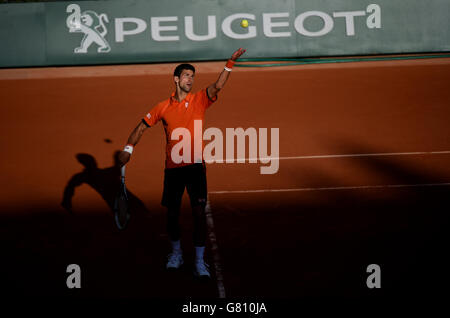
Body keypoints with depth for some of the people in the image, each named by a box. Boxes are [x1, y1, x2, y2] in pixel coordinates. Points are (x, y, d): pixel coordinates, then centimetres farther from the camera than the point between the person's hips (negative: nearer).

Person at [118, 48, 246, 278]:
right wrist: (129, 148, 1)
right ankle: (176, 253, 31)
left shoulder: (199, 100, 3)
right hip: (172, 166, 2)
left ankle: (199, 263, -2)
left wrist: (230, 63, -25)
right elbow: (142, 126, 13)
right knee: (172, 212, 9)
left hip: (195, 165, -1)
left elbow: (217, 86, -13)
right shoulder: (164, 107, 7)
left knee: (199, 211, -8)